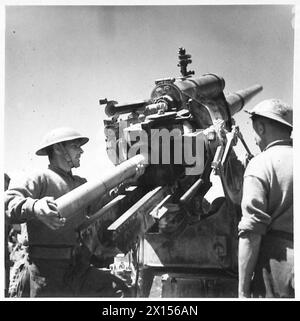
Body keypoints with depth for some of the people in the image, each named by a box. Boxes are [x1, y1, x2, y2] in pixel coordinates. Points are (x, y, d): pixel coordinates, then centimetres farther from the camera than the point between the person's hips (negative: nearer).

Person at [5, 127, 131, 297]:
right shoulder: (42, 179, -6)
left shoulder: (81, 183, 17)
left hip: (77, 269, 6)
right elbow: (9, 200, -19)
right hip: (43, 269, -6)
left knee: (120, 291, -3)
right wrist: (34, 207, -39)